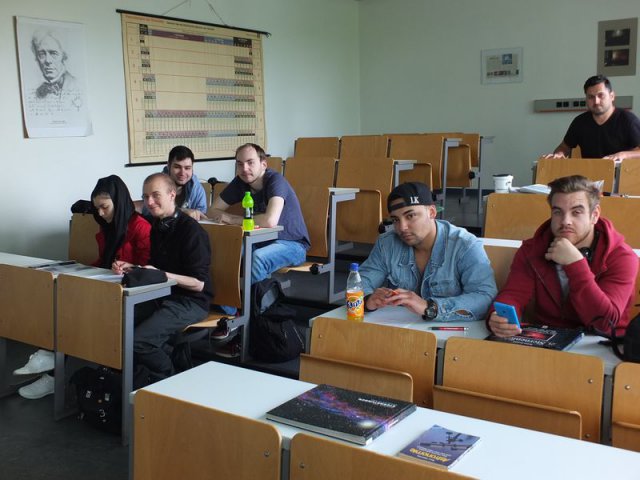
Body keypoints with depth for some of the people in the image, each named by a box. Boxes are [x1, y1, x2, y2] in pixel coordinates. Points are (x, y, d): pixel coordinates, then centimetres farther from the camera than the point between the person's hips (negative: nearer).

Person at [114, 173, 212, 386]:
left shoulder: (191, 231, -15)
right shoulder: (158, 226, 10)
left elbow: (199, 284, -17)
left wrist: (161, 274, -29)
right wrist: (131, 268, 3)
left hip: (190, 301, -8)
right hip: (161, 295, 8)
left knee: (137, 341, -25)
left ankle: (169, 380, 3)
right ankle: (140, 379, 6)